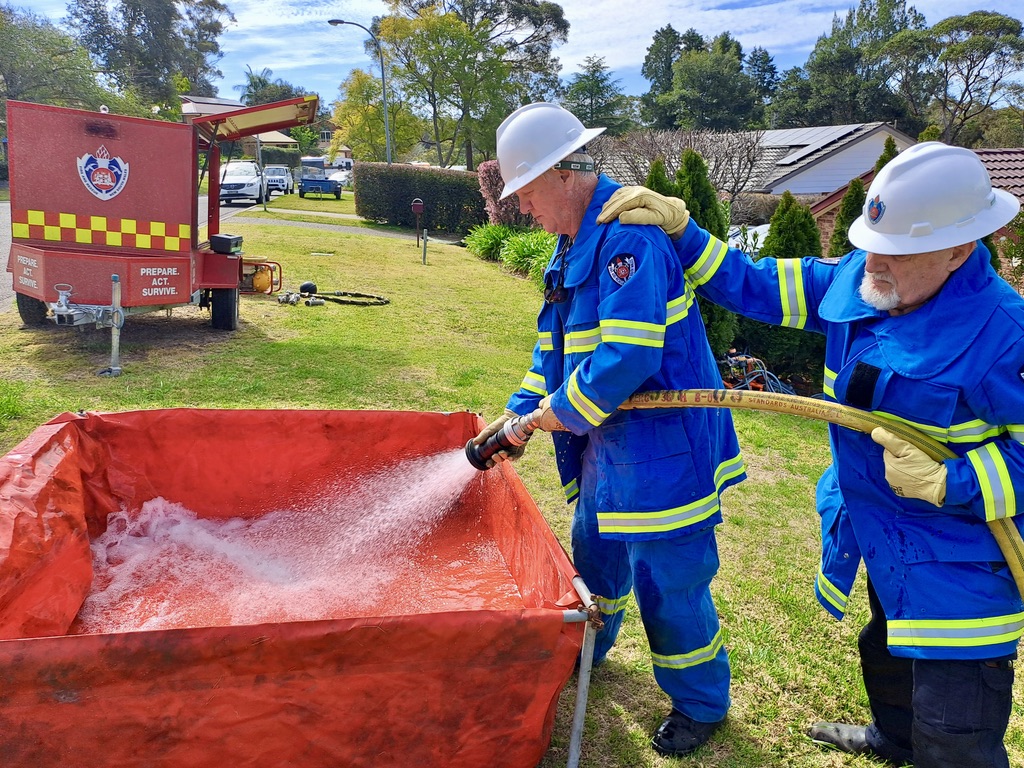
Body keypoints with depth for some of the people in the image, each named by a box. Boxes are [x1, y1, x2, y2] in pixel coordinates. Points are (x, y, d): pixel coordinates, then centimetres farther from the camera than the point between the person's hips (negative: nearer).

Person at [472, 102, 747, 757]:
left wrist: (557, 412, -17)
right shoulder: (573, 246, 9)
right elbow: (555, 344, 15)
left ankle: (703, 702, 31)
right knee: (595, 549, 26)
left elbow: (628, 357, -30)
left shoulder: (629, 236, -23)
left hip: (663, 448, -9)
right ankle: (584, 649, 53)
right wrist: (519, 414, 6)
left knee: (668, 580, 6)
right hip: (608, 443, 10)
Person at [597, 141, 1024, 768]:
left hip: (958, 565, -7)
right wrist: (679, 230, -8)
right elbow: (755, 286, 0)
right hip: (883, 544, 7)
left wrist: (948, 483, -30)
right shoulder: (854, 278, -8)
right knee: (886, 652, 34)